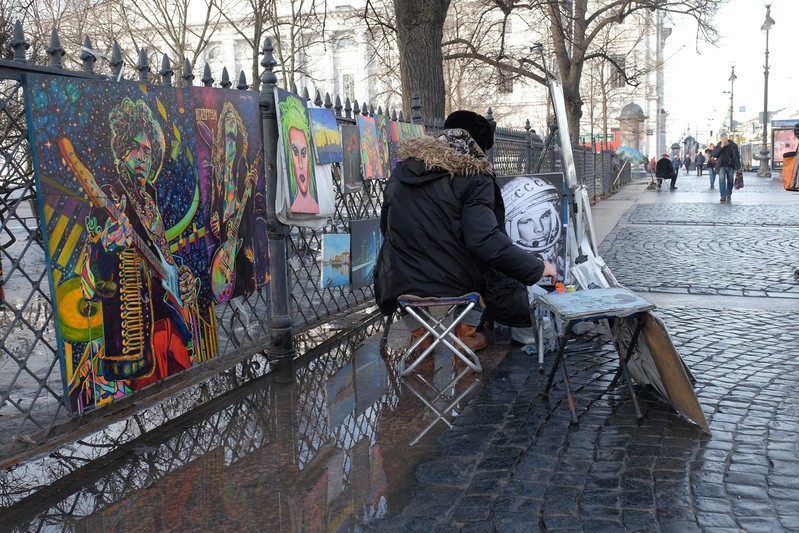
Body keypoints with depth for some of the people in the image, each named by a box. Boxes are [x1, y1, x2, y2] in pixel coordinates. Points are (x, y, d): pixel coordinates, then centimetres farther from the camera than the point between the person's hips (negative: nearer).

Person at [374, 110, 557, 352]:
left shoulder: (401, 170, 7)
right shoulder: (473, 176, -9)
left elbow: (387, 227, 17)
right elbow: (485, 241, -21)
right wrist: (538, 267, -10)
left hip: (400, 284, 4)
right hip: (456, 283, -4)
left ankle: (419, 329, 28)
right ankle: (467, 329, 23)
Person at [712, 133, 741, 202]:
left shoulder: (733, 146, -1)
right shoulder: (718, 146, 0)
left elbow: (737, 155, 6)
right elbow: (714, 154, -9)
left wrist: (738, 165, 0)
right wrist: (721, 147, -18)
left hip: (730, 166, 1)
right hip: (722, 166, -1)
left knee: (730, 181, 7)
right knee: (722, 180, -14)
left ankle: (728, 195, 20)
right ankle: (723, 196, -15)